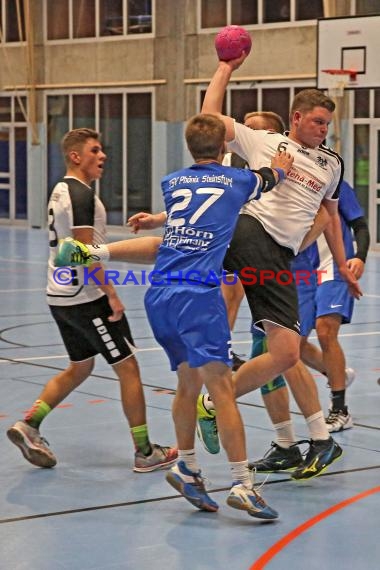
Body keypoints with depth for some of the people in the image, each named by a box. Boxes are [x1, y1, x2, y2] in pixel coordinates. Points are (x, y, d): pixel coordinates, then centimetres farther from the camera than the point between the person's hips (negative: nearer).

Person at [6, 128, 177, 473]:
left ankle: (29, 425, 12)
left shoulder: (61, 191, 14)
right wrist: (112, 295, -19)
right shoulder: (81, 194, -17)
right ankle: (145, 452, 6)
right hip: (86, 298, -10)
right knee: (128, 368, 0)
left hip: (61, 296, 10)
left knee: (80, 367, 21)